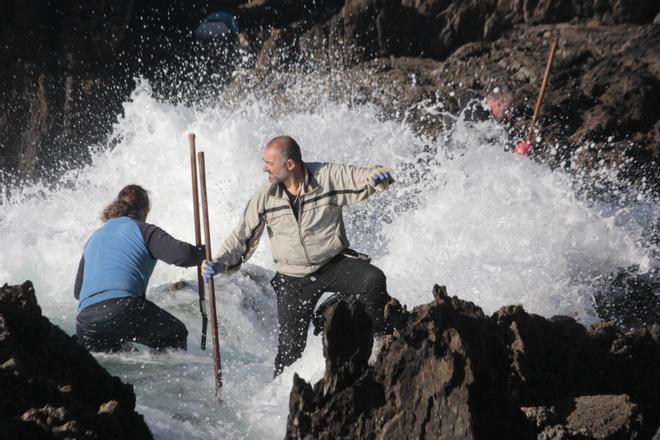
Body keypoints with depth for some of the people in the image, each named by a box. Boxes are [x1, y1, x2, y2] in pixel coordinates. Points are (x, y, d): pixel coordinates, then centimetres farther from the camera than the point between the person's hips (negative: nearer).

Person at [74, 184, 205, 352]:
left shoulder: (94, 238, 29)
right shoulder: (143, 230, 9)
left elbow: (77, 291, 33)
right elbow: (183, 254, -5)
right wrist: (205, 252, 15)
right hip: (123, 308, -5)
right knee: (176, 334, 11)